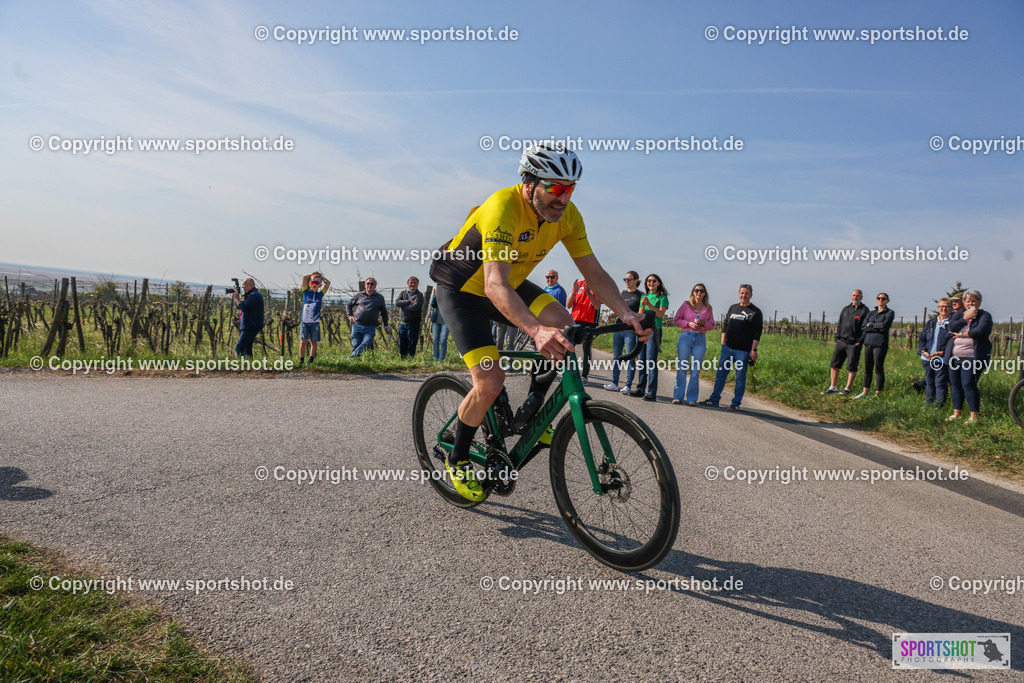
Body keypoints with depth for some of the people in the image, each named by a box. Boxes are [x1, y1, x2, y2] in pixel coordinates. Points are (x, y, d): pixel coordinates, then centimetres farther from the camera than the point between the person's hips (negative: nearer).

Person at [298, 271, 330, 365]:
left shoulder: (320, 294, 9)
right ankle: (301, 359, 2)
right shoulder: (306, 292, 7)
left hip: (315, 323, 1)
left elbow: (328, 282, 8)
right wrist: (313, 274, 14)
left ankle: (311, 360, 11)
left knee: (313, 342, 5)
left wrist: (320, 276, 16)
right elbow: (304, 277, 2)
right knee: (303, 342, -7)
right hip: (305, 322, -1)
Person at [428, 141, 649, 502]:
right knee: (490, 383, -17)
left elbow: (594, 273, -10)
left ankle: (531, 409, 4)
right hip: (462, 287, -6)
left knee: (565, 329, -18)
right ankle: (457, 460, 9)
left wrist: (626, 313, -27)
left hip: (510, 282, 6)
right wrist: (537, 329, -61)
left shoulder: (567, 215, -14)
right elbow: (495, 285, -46)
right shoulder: (503, 208, -34)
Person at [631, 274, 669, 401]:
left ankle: (652, 392, -11)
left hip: (654, 330, -6)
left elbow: (661, 314, -9)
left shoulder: (662, 297, 2)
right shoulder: (644, 297, 19)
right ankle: (640, 389, 14)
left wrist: (649, 305, -19)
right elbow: (640, 316, 14)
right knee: (641, 361, 7)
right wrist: (642, 306, -5)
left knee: (651, 362, -11)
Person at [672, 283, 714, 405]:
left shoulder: (708, 308, 13)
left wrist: (704, 323, -6)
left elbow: (712, 325, 15)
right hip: (685, 336, -1)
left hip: (700, 339, 1)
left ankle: (692, 398, 5)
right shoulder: (686, 304, 8)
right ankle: (678, 396, 4)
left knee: (695, 370, -1)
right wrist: (688, 323, -8)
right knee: (682, 368, -3)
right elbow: (676, 320, 8)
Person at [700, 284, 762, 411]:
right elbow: (725, 326, 18)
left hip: (743, 350, -4)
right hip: (727, 348, 4)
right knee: (721, 373, 4)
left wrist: (754, 350, -11)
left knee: (740, 377, 0)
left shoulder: (755, 312, 1)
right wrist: (723, 343, 9)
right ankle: (714, 400, 11)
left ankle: (736, 403, 8)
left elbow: (757, 333, -4)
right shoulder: (732, 308, 15)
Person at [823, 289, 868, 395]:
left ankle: (847, 388, 10)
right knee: (835, 363, 3)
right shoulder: (845, 309, 15)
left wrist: (859, 342, -12)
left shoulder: (864, 311, -1)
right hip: (842, 341, 5)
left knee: (851, 367, 0)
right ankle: (833, 387, 11)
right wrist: (837, 338, 8)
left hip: (854, 343, -5)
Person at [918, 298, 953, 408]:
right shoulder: (931, 322, 15)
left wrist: (942, 352, -17)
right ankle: (928, 403, 23)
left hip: (942, 359, -5)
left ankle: (939, 405, 2)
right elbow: (921, 338, 16)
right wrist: (924, 351, -1)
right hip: (927, 358, 5)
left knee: (940, 383, -5)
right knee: (929, 382, 13)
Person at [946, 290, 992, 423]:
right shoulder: (958, 314, 16)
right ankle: (956, 413, 18)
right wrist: (965, 318, -8)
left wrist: (961, 334, -9)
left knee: (968, 385, -11)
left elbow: (981, 331, -15)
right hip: (954, 356, 5)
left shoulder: (984, 316, 3)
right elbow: (951, 327, -1)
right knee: (956, 385, 9)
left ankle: (974, 416, -4)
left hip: (972, 357, -5)